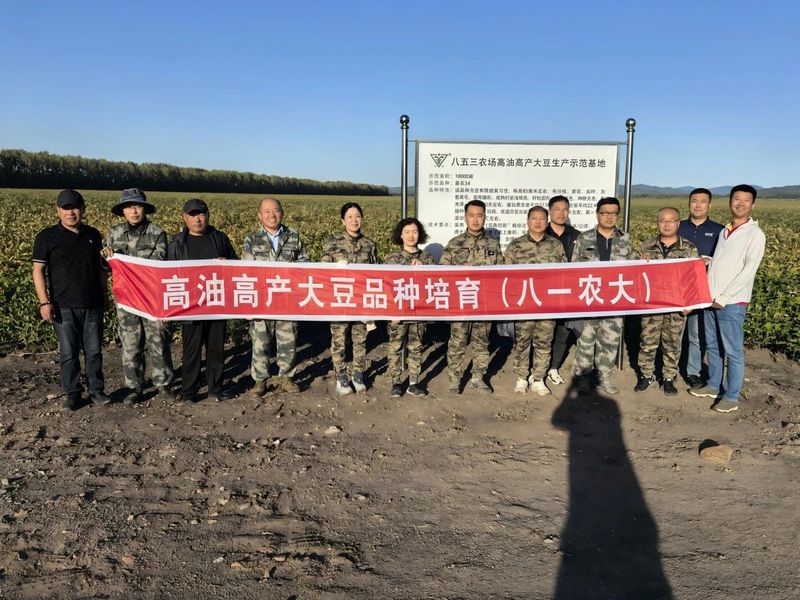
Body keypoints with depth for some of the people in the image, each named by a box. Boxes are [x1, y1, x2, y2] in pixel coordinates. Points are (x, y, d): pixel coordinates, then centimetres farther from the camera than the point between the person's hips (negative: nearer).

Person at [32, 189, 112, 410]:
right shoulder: (47, 237, -2)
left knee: (94, 351, 7)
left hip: (92, 305, 3)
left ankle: (96, 390, 18)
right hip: (64, 306, -2)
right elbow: (38, 271, -3)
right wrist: (44, 302, -10)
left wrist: (103, 295, 16)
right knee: (68, 353, 3)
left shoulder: (93, 235, 9)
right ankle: (73, 394, 16)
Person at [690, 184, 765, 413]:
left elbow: (749, 270, -14)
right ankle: (713, 385, 28)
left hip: (732, 303, -6)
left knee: (733, 352, 0)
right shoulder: (724, 231, 13)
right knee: (712, 346, 15)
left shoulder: (755, 234, -7)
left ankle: (731, 397, 9)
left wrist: (724, 298, -15)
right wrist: (709, 294, 5)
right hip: (712, 300, 6)